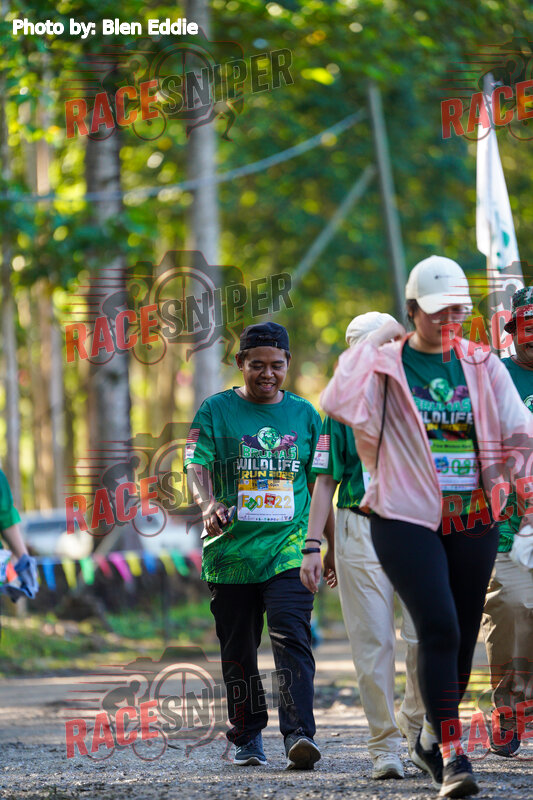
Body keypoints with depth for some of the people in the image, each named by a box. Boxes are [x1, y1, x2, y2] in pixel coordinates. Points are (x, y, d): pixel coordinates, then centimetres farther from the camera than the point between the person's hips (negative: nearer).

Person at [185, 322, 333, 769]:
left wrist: (332, 544, 17)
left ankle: (299, 733, -23)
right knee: (239, 652, 6)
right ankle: (248, 738, 19)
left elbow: (319, 484, 17)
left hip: (290, 551, 0)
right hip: (231, 551, 0)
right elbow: (197, 466, -5)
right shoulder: (216, 411, 5)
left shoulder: (304, 414, 12)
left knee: (292, 640, -16)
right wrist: (209, 503, -27)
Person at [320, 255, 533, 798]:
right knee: (439, 630, -18)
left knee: (463, 636, 8)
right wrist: (372, 343, -14)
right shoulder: (386, 364, -2)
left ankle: (432, 740, 30)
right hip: (406, 518, -4)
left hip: (473, 520, 4)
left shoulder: (482, 366, 9)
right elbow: (338, 403, -20)